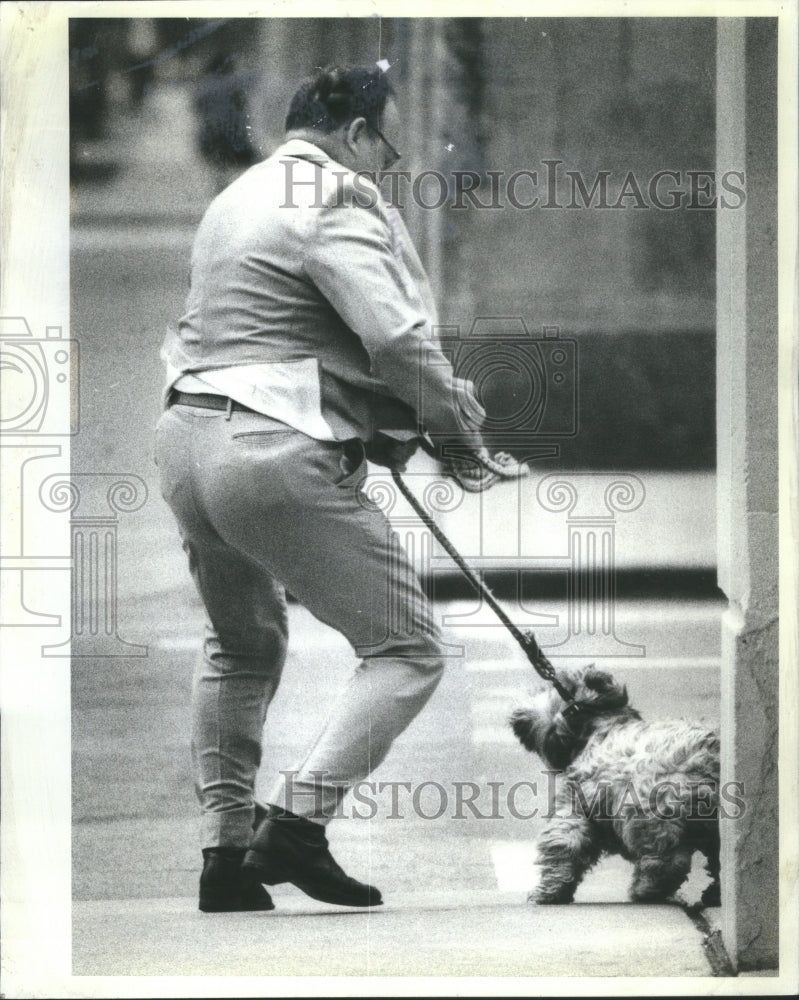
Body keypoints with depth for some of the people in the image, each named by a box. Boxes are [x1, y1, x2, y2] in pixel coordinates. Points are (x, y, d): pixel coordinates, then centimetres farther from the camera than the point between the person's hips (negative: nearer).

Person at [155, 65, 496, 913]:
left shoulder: (236, 197, 19)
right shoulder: (337, 202, -9)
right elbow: (398, 340, -19)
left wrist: (380, 425, 14)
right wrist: (457, 426, -2)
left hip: (186, 436, 9)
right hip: (275, 455, -9)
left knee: (241, 647, 28)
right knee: (406, 651, 0)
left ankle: (226, 853, 25)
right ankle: (296, 822, -13)